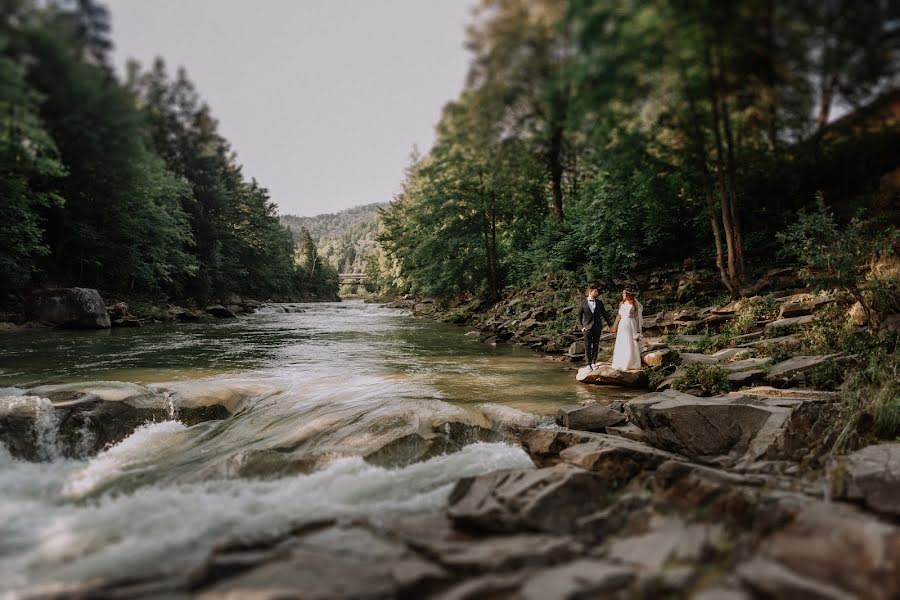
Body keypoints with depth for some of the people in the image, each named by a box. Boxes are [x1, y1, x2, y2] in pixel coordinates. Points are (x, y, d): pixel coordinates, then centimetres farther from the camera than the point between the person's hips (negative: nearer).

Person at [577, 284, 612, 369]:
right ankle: (588, 363, 6)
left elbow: (604, 314, 10)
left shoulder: (599, 302, 7)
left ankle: (593, 363, 12)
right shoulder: (583, 303, -1)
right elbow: (579, 316, 1)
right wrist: (581, 327, -7)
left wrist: (610, 324, 5)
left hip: (597, 327, 3)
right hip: (587, 327, -3)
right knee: (587, 346, 1)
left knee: (596, 346, 5)